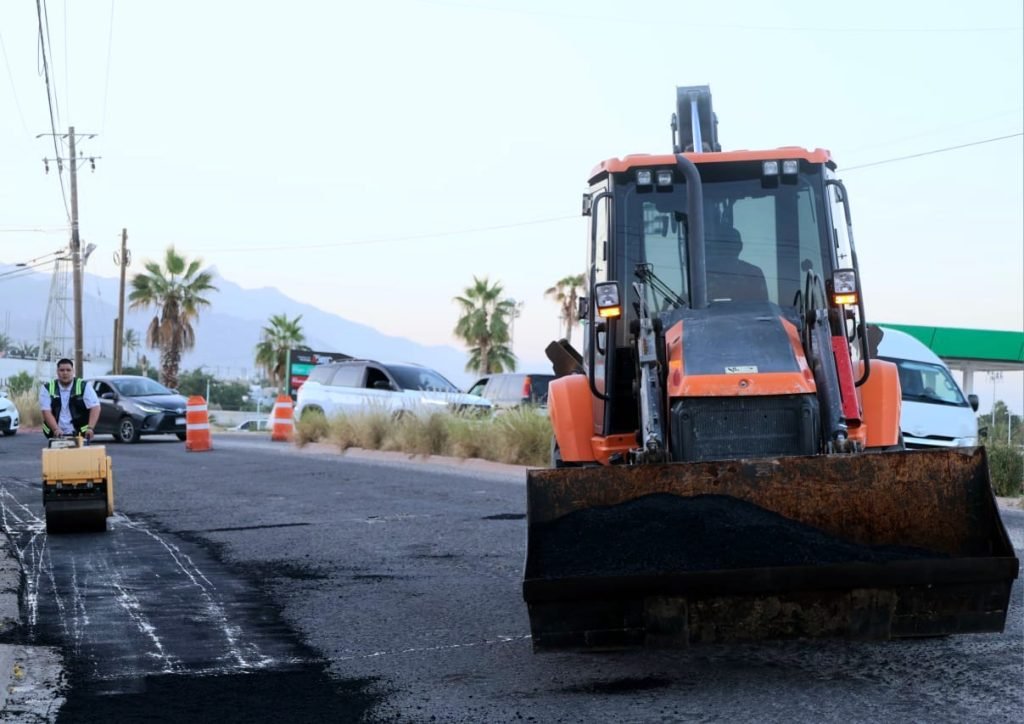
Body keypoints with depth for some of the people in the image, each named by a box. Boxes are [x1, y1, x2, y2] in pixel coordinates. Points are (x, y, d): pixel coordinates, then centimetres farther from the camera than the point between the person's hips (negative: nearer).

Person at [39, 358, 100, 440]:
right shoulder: (47, 389, 4)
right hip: (56, 436, 1)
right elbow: (46, 412, -5)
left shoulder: (84, 386, 1)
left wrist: (90, 428, -20)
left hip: (80, 434, -1)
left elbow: (95, 408, -4)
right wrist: (56, 429, -21)